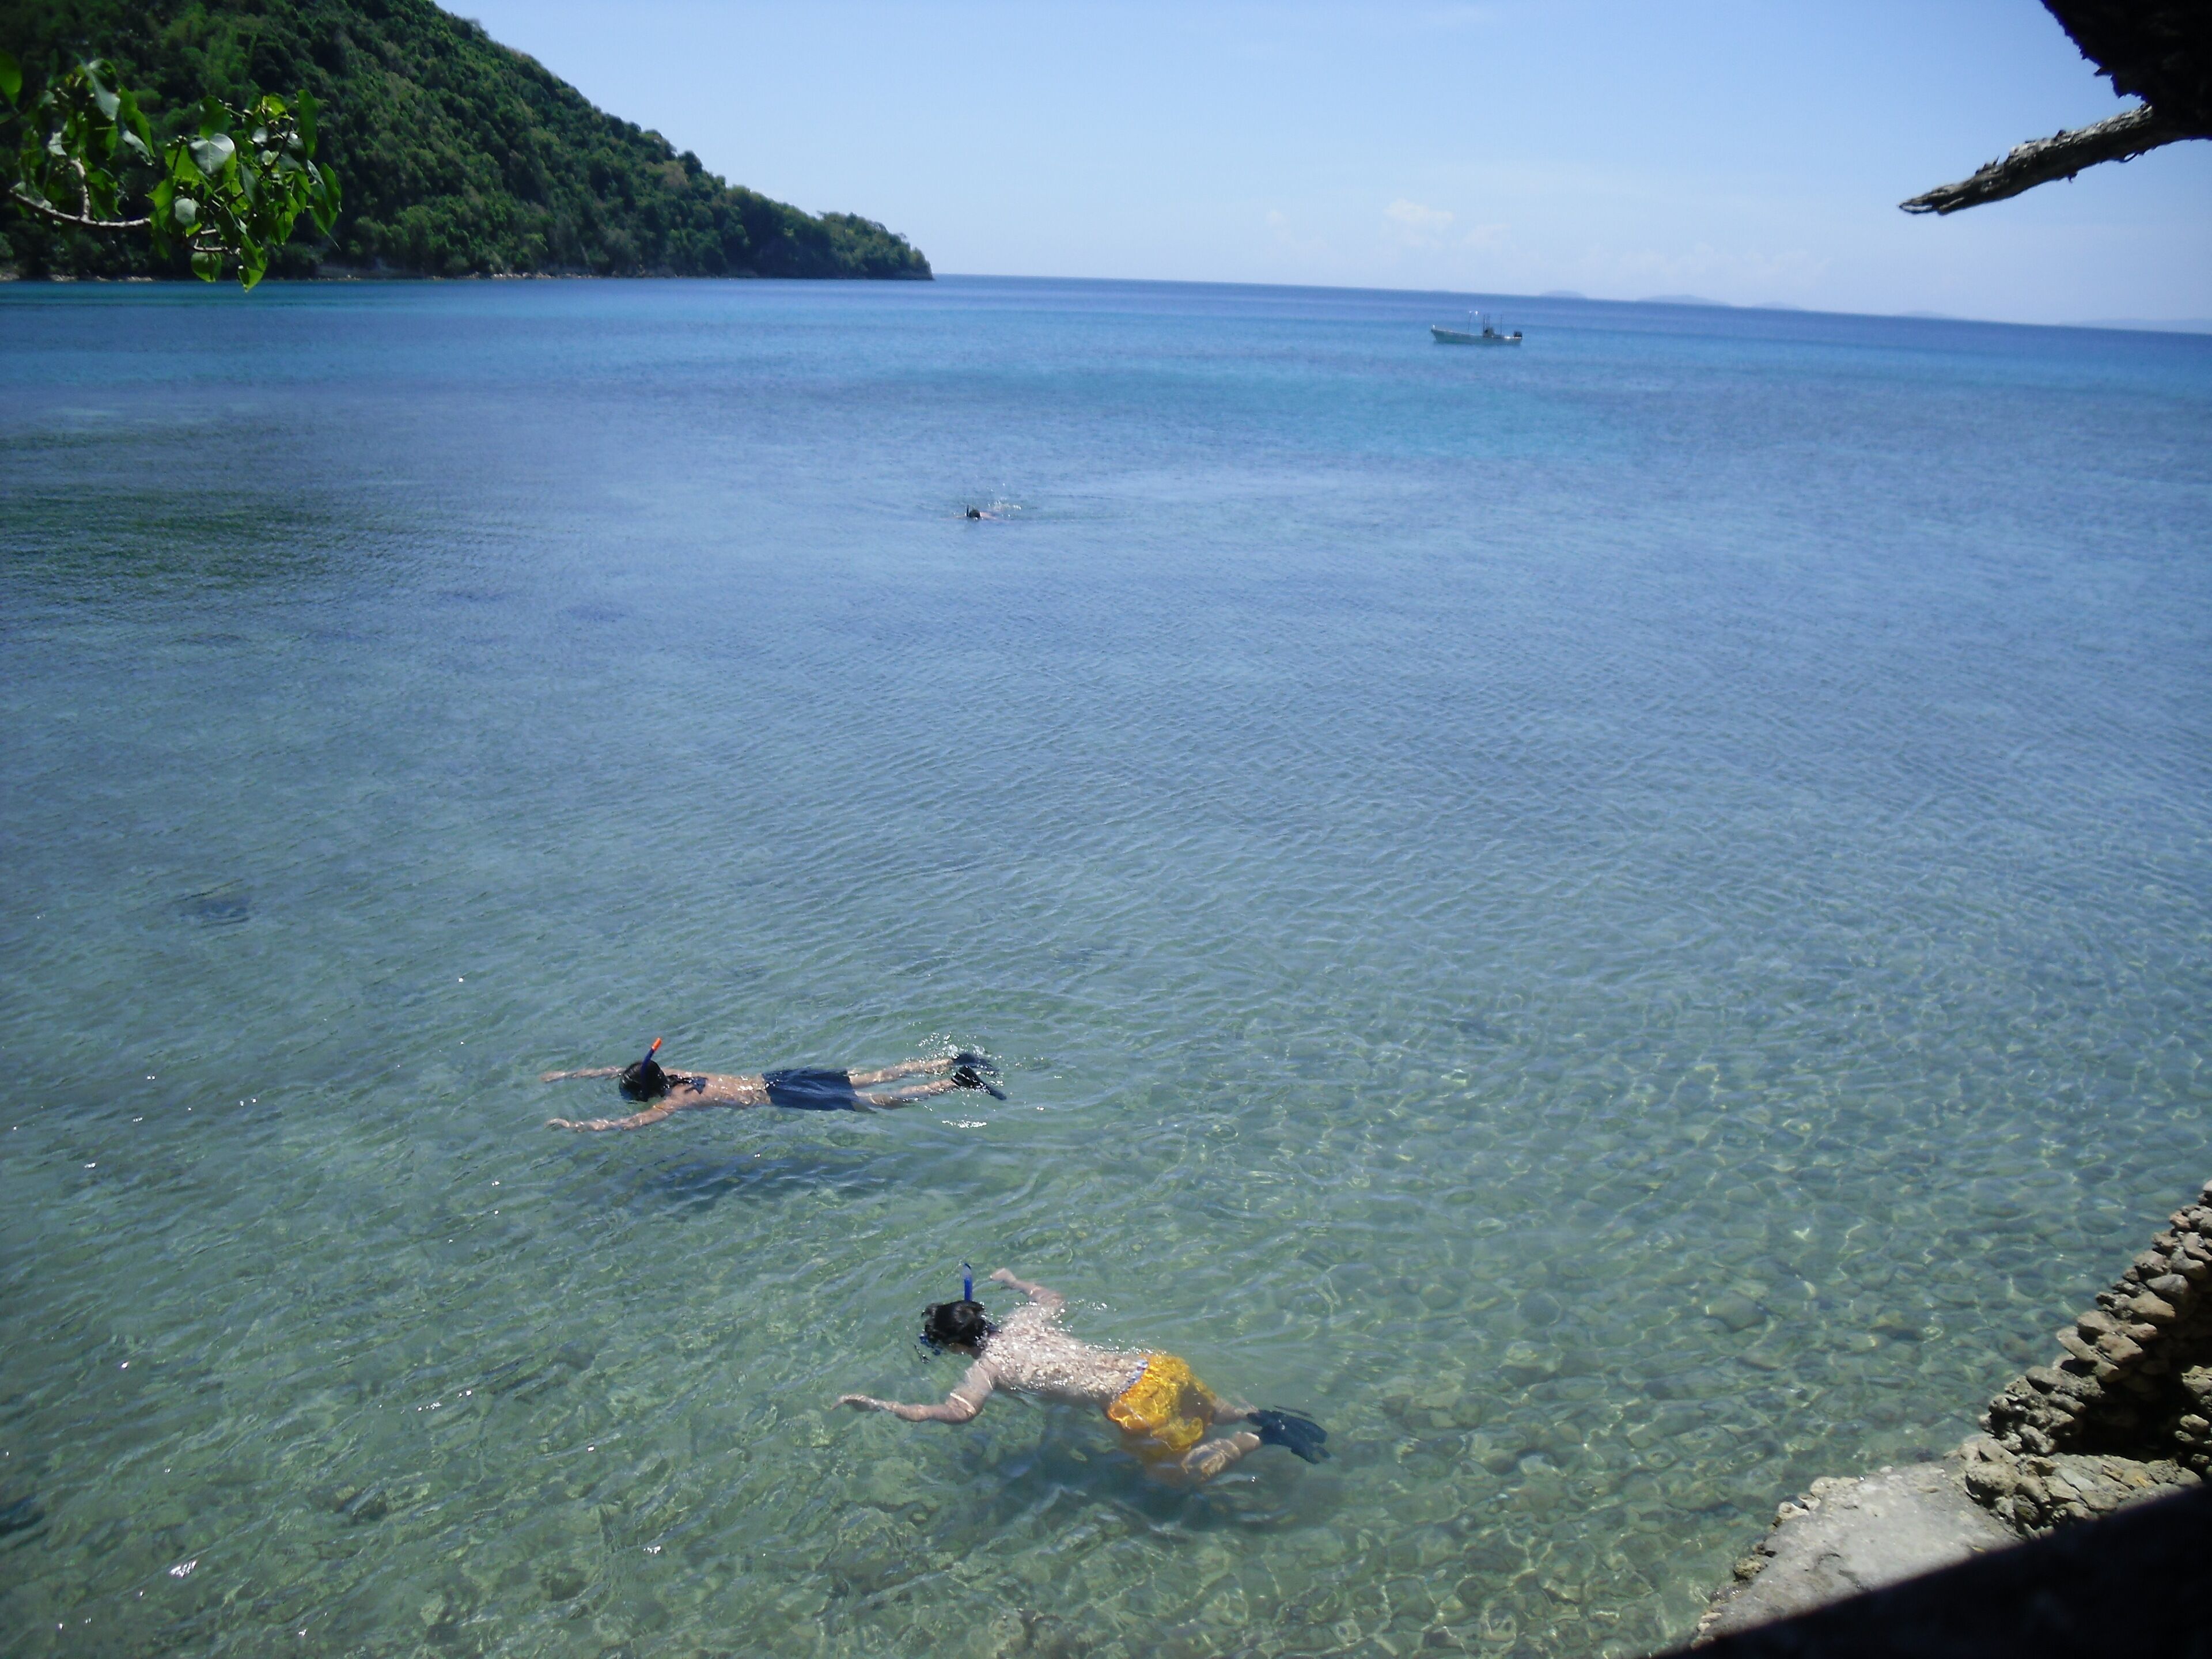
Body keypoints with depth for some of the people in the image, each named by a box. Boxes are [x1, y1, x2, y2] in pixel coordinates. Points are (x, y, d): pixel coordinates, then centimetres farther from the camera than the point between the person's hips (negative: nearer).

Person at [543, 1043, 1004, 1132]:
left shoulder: (671, 1102, -12)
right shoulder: (670, 1075, 10)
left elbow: (629, 1123, -22)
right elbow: (616, 1069, 23)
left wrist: (571, 1125, -11)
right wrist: (567, 1074, 23)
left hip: (775, 1096, -7)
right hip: (776, 1078, 7)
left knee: (878, 1102, -8)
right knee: (873, 1079, 10)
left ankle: (959, 1083, -13)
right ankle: (954, 1064, 8)